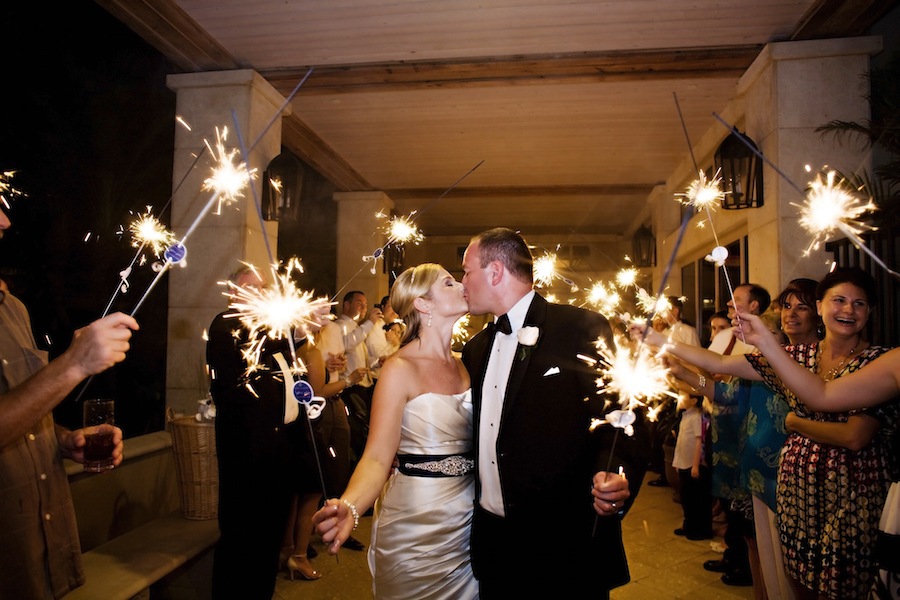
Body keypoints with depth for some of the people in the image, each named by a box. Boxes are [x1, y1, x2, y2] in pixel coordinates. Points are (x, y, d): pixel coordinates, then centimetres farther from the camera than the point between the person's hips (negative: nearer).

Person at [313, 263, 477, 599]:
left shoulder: (463, 365, 5)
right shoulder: (400, 369, -16)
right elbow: (377, 458, -21)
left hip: (466, 522, 6)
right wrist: (348, 507, -38)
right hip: (417, 530, -6)